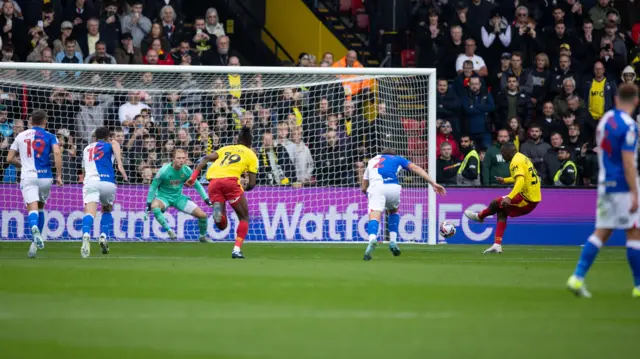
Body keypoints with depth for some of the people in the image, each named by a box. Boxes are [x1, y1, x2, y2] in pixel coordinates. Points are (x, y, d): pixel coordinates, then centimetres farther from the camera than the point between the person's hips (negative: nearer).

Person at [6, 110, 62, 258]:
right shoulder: (49, 136, 6)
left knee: (32, 208, -12)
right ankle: (36, 242, 17)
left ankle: (34, 227, -46)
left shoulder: (21, 136, 12)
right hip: (45, 177, 1)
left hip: (28, 177, -1)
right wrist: (59, 175, -10)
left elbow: (10, 159, 12)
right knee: (40, 207, 20)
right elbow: (57, 153, -13)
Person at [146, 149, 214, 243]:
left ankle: (203, 236, 23)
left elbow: (197, 185, 4)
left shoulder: (187, 171, -11)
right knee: (154, 206, -40)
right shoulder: (164, 171, -22)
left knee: (202, 215, -5)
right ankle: (169, 230, -28)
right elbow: (153, 187, -12)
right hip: (163, 196, -4)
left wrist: (207, 200, 2)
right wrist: (148, 204, -13)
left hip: (178, 197, 4)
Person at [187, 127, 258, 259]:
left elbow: (206, 158, 13)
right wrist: (244, 188, 37)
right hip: (230, 180, -3)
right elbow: (252, 184, 15)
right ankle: (237, 249, 1)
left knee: (222, 225, 7)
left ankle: (217, 209, -28)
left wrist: (193, 176, 9)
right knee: (244, 217, 17)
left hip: (213, 182, 3)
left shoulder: (226, 149, 30)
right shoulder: (251, 155, 21)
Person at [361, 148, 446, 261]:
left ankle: (372, 239, -47)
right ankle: (393, 241, 14)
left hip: (375, 188, 0)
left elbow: (363, 188, 33)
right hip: (392, 187, 0)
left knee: (374, 217, -14)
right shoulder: (397, 158, 31)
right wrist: (433, 183, 10)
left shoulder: (372, 161, 36)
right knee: (393, 211, 30)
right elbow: (416, 169, 16)